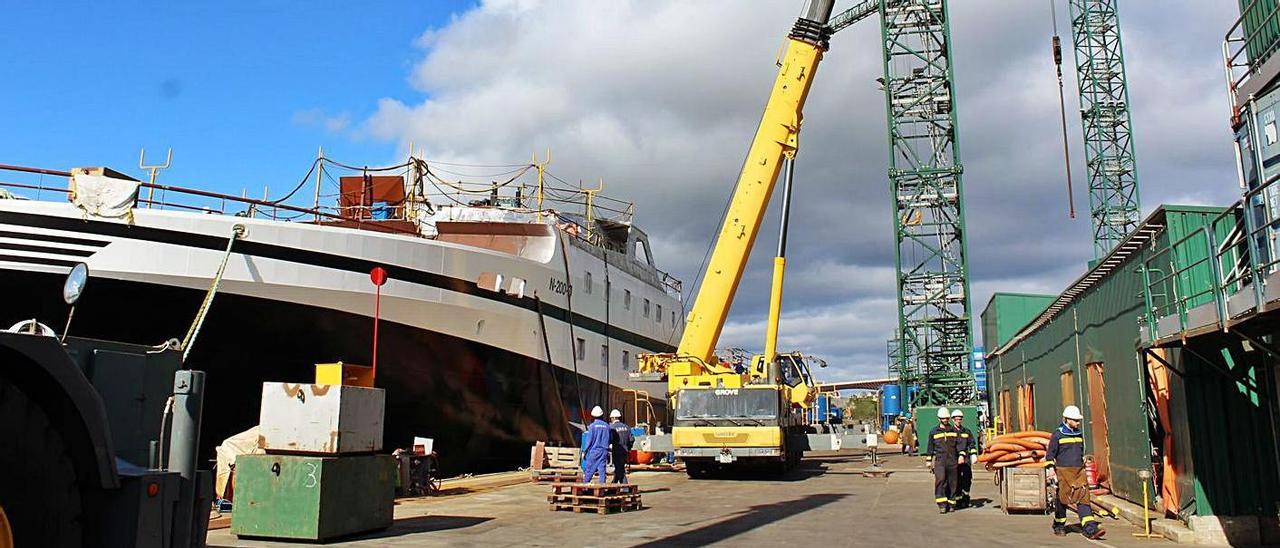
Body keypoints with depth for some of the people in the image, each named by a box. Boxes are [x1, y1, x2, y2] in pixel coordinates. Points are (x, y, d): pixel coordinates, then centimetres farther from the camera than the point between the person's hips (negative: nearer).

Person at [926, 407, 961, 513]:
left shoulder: (954, 431, 12)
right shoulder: (933, 432, 8)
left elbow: (959, 444, 11)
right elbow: (930, 448, 12)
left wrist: (961, 455, -5)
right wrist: (929, 462, 12)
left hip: (952, 461, 2)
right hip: (939, 460, -2)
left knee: (951, 483, 5)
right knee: (940, 480, -19)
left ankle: (951, 503, 17)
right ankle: (942, 504, -20)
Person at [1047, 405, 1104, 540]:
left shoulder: (1079, 434, 13)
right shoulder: (1058, 435, -5)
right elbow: (1050, 453, -3)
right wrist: (1051, 468, -11)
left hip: (1079, 472, 5)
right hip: (1063, 471, -5)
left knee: (1083, 498, -6)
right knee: (1062, 499, 4)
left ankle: (1090, 529, -13)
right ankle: (1059, 526, 21)